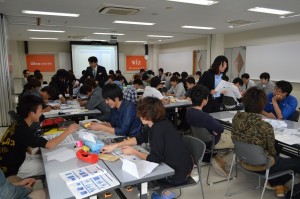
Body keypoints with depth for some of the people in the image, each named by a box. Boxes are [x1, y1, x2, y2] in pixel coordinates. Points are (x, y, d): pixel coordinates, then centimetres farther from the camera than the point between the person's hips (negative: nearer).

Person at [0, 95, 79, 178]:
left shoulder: (18, 124, 0)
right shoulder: (23, 130, -28)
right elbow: (48, 145, -28)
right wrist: (67, 132, -20)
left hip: (10, 163, 8)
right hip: (12, 170, -8)